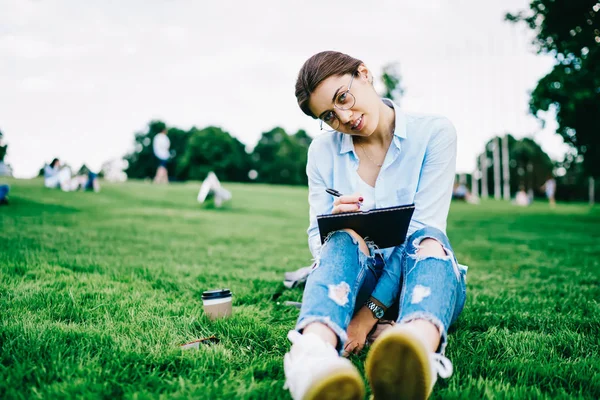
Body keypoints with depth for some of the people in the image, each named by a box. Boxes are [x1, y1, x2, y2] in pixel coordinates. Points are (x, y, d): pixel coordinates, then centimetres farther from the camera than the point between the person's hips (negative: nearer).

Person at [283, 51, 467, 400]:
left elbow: (424, 228, -15)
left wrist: (369, 314, -23)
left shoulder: (434, 133, -6)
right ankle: (312, 354, -62)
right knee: (342, 241, -31)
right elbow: (319, 239, 2)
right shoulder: (323, 151, 3)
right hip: (359, 280, 1)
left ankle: (418, 349, -67)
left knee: (427, 241, -34)